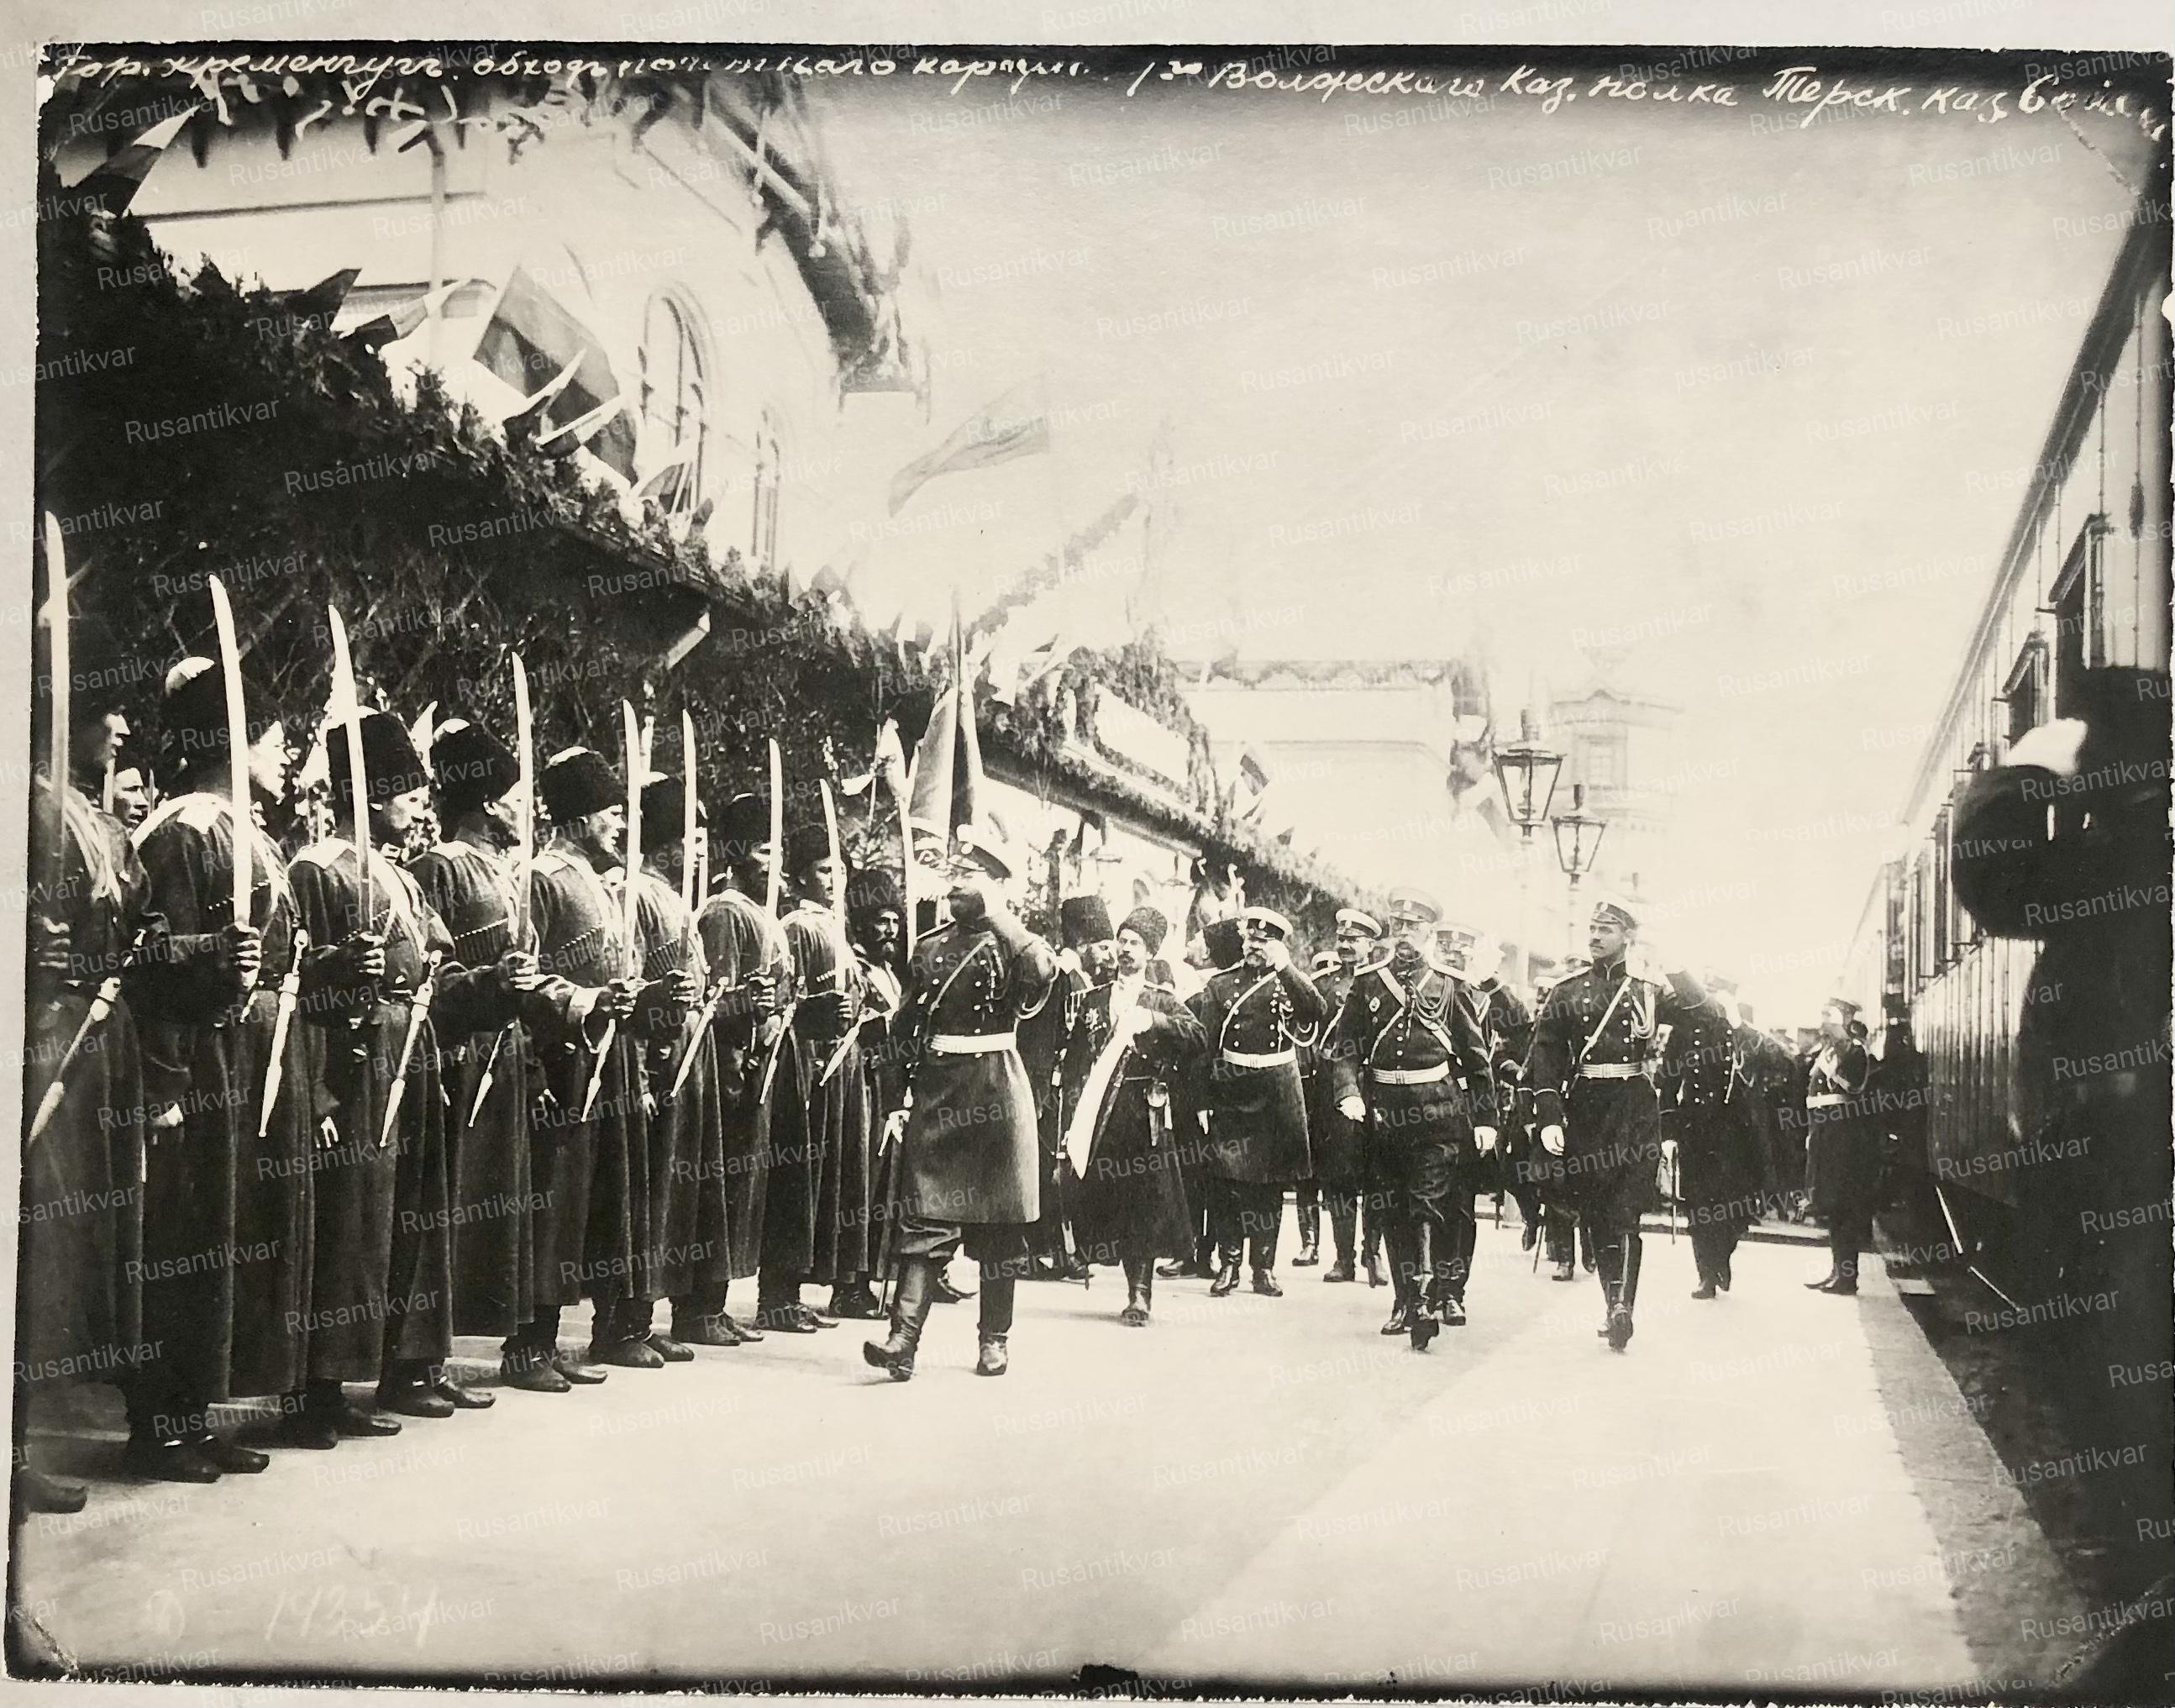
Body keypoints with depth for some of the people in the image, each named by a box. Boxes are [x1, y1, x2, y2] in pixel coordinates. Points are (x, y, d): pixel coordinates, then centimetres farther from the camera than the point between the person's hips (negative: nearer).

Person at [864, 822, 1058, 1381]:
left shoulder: (1013, 943, 2)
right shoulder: (930, 947, 13)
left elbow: (1044, 971, -24)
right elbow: (907, 1028, 15)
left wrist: (999, 916, -15)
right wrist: (899, 1100, 8)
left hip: (995, 1089, -3)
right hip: (934, 1092, 3)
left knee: (999, 1221, 4)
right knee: (925, 1217, -5)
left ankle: (995, 1339, 15)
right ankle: (903, 1340, -11)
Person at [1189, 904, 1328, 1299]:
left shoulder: (1288, 982, 6)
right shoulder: (1220, 984, 7)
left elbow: (1319, 1012, -15)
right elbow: (1205, 1044, 5)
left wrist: (1286, 967, -20)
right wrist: (1202, 1100, 0)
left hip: (1276, 1096, 0)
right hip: (1230, 1093, 0)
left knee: (1269, 1184, 4)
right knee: (1227, 1182, -2)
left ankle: (1264, 1268, 12)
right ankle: (1228, 1265, 7)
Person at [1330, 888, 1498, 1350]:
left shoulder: (1448, 986, 4)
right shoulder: (1366, 984, 8)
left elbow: (1477, 1056, 6)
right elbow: (1347, 1046, 6)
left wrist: (1485, 1119, 3)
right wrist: (1349, 1093, -12)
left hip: (1439, 1109, -3)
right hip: (1385, 1111, 3)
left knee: (1432, 1206, -11)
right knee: (1394, 1212, 8)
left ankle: (1448, 1291, -10)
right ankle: (1407, 1301, 17)